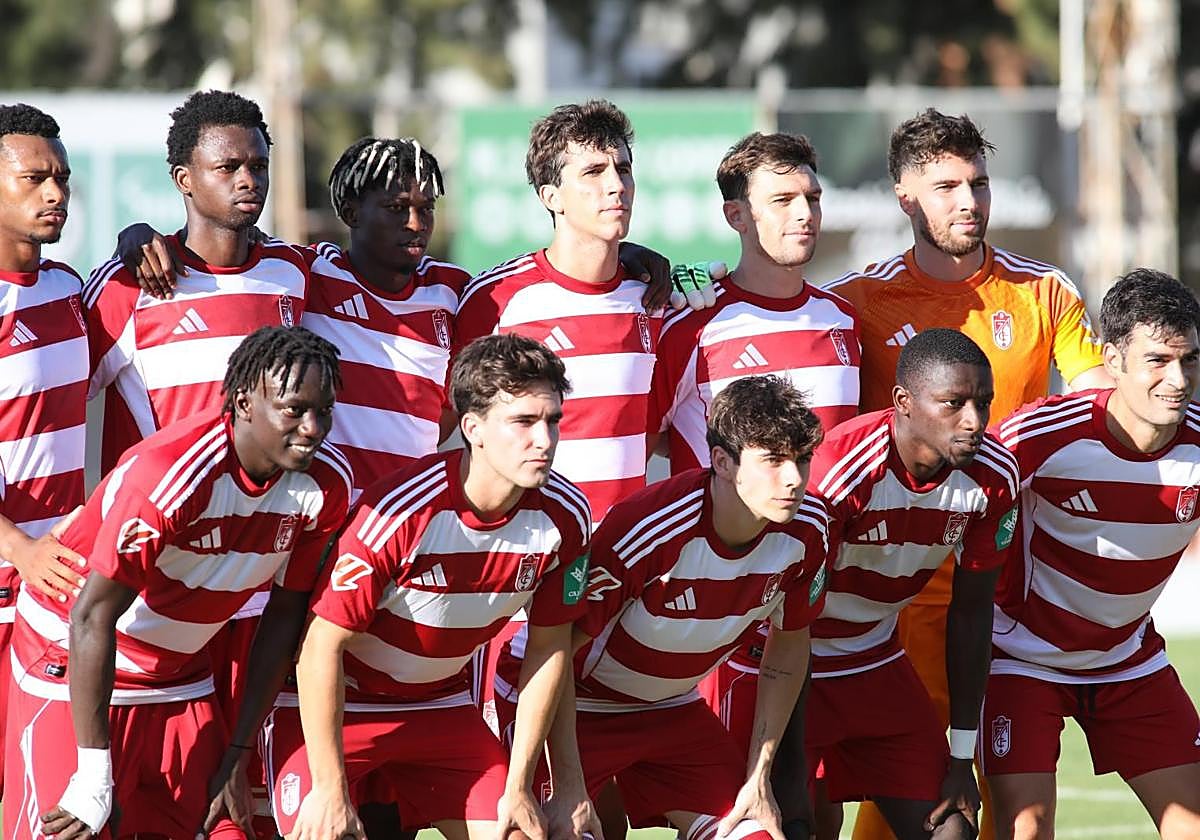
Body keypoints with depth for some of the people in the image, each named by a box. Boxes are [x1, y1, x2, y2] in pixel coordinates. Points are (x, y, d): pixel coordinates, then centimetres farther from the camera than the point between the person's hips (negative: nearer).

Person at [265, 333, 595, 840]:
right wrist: (331, 790, -23)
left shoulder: (563, 517, -13)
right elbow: (323, 645, -24)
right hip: (335, 703, -5)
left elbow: (550, 650, -1)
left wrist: (518, 788, -1)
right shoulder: (399, 512, -30)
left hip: (441, 704, 5)